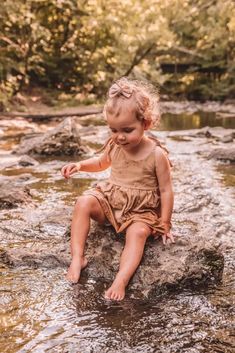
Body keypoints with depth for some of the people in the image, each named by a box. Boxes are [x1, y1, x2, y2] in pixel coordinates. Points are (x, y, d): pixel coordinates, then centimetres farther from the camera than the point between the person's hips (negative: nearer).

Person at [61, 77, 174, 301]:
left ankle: (121, 280, -43)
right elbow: (101, 162, 19)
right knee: (83, 203, -21)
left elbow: (166, 190, -11)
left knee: (138, 232, -33)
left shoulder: (157, 155, -18)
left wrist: (164, 224, -9)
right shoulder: (114, 146, -4)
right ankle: (77, 258, -21)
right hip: (110, 199, 4)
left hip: (141, 210, -4)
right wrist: (80, 166, -1)